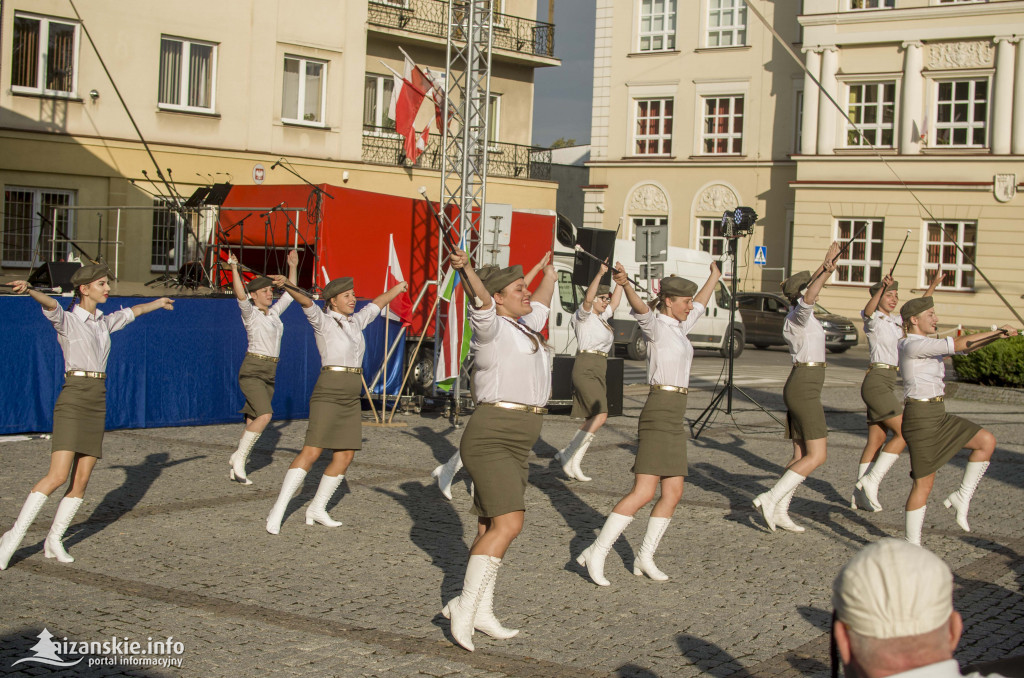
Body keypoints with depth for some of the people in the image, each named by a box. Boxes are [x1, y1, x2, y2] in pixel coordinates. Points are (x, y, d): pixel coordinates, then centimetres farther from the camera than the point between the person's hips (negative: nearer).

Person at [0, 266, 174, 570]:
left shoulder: (104, 322, 16)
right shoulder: (67, 320, -4)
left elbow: (132, 311, 36)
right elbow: (50, 305, -26)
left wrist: (158, 302, 54)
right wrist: (29, 290, -48)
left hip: (97, 405, 7)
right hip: (73, 401, -7)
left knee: (81, 480, 2)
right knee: (58, 476, -16)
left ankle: (54, 541, 14)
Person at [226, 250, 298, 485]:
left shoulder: (274, 312, 13)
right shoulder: (250, 313, -6)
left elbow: (290, 292, 24)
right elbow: (240, 294, -25)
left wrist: (293, 266, 22)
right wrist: (234, 269, -35)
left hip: (269, 374, 7)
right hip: (252, 371, -7)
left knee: (254, 421, 6)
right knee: (265, 415, -23)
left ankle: (236, 469, 13)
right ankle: (239, 457, -10)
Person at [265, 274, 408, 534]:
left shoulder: (355, 322, 16)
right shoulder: (322, 320, -5)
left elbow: (376, 304, 33)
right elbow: (306, 302, -25)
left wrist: (397, 288, 51)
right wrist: (287, 286, -46)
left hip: (351, 401, 8)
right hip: (328, 395, -7)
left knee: (345, 458, 4)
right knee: (311, 453, -14)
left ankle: (317, 508, 16)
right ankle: (278, 511, -10)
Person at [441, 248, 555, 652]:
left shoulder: (524, 327, 18)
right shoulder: (492, 327, -7)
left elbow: (540, 305, 39)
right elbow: (482, 301, -28)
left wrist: (548, 274, 55)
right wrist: (465, 270, -47)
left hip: (516, 445, 9)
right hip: (491, 439, -9)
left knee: (491, 528, 9)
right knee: (508, 524, -17)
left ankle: (481, 612, 12)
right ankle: (464, 605, -12)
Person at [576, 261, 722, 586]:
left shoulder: (678, 326, 17)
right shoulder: (655, 326, -8)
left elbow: (700, 304, 36)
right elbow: (640, 308, -30)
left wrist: (714, 276, 50)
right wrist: (626, 285, -50)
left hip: (675, 419, 9)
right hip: (659, 414, -9)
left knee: (673, 494, 6)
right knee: (643, 492, -14)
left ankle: (645, 558, 13)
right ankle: (596, 553, -11)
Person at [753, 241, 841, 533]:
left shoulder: (798, 315, 15)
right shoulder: (799, 316, -12)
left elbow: (807, 288, 35)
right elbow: (808, 296, -36)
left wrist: (825, 266, 38)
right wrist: (827, 272, -40)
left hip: (800, 387, 10)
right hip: (805, 388, -10)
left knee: (802, 455, 8)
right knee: (817, 456, -10)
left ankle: (780, 511, 6)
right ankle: (770, 498, -15)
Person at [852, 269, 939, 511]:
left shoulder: (896, 321, 19)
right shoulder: (873, 319, -6)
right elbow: (868, 310, -30)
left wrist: (933, 285, 18)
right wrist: (882, 288, -48)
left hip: (888, 385, 9)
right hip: (877, 381, -9)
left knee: (876, 441, 8)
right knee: (904, 433, -13)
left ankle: (860, 496, 12)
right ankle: (871, 481, -10)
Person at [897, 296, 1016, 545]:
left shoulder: (925, 344, 14)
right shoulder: (912, 345, -16)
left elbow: (966, 347, 14)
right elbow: (959, 344, -22)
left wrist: (997, 335, 0)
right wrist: (997, 332, -17)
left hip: (937, 415, 9)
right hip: (920, 418, -9)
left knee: (987, 441, 2)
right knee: (924, 484, -3)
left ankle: (962, 497, 8)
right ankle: (912, 546, 7)